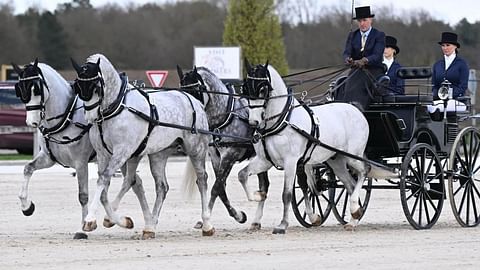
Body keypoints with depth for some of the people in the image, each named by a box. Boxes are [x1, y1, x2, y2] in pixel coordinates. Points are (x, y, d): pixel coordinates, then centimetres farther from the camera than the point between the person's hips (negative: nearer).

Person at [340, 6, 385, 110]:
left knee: (357, 83, -35)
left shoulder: (379, 35, 0)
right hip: (356, 70, 4)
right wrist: (348, 59, -25)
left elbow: (377, 55, -14)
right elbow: (346, 52, 2)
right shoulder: (352, 35, 14)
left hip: (374, 71, -4)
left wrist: (364, 60, -35)